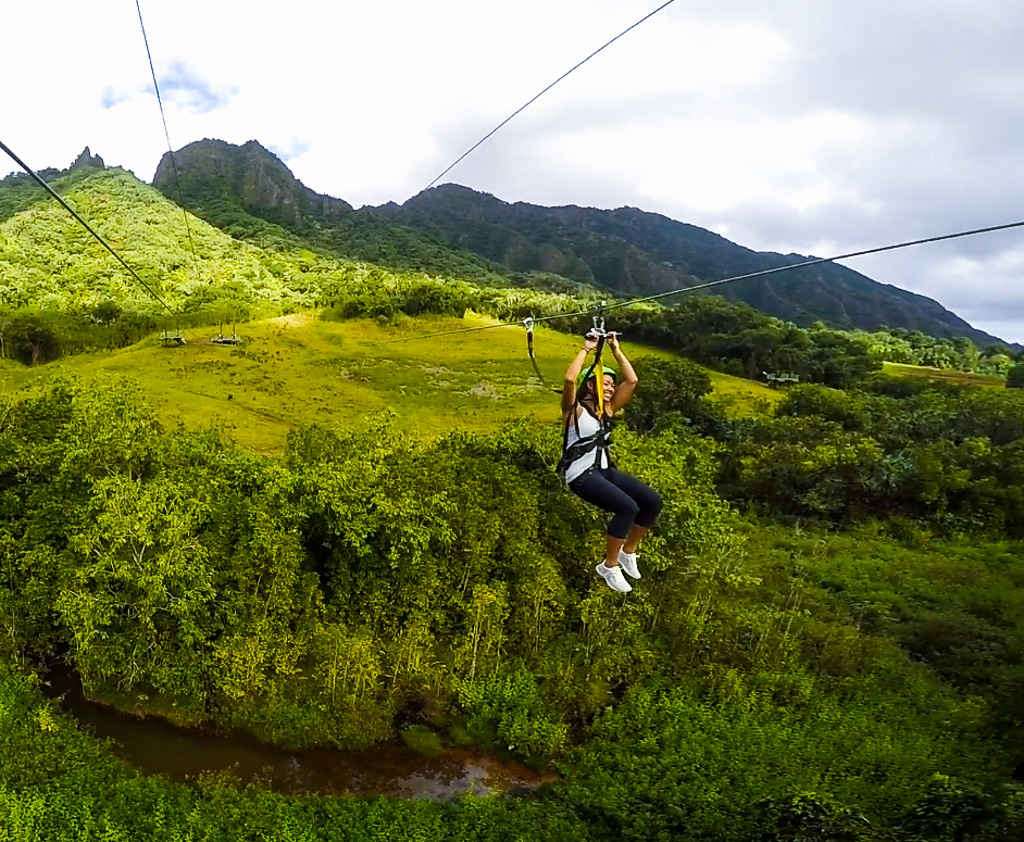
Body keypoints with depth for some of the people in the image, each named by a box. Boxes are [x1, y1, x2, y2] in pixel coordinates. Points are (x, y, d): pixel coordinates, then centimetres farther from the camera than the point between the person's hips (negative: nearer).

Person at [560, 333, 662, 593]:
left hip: (605, 470, 8)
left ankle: (628, 551, 13)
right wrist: (585, 350, -13)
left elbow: (632, 380, 8)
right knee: (628, 507, -28)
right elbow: (570, 379, -25)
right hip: (581, 475, -7)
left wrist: (616, 350, 8)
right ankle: (609, 566, -9)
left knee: (652, 501, -9)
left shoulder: (608, 409, 13)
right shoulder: (575, 410, -5)